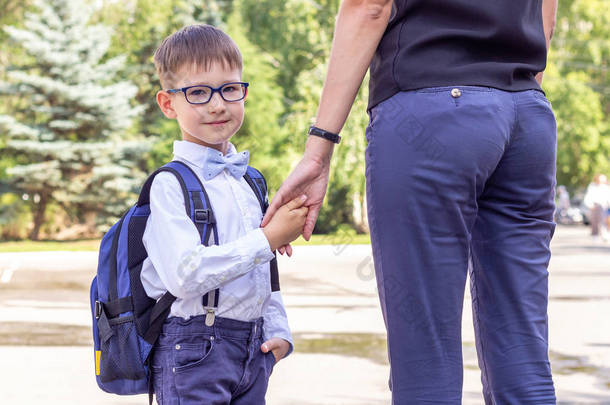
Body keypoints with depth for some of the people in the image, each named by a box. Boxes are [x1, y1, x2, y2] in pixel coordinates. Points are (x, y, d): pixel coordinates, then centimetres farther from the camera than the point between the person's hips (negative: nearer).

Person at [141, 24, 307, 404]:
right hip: (193, 354, -7)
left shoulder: (250, 181, 14)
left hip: (253, 349, 7)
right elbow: (186, 274, -22)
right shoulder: (170, 184, -10)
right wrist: (268, 240, -19)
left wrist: (278, 331, 11)